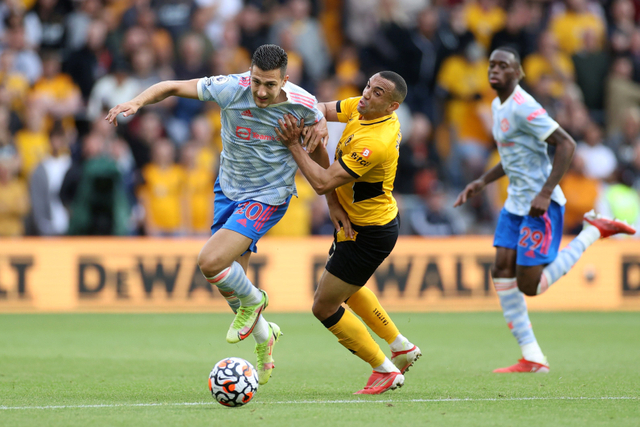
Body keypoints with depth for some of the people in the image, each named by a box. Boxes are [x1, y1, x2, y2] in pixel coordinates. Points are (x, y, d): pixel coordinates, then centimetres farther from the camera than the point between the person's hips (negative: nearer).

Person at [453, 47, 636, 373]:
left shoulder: (523, 107, -17)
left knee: (530, 285, -9)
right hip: (516, 203, 9)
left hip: (540, 205, -9)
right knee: (502, 270, -3)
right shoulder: (498, 105, 13)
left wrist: (545, 193, -25)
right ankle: (532, 358, -1)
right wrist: (483, 182, 18)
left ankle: (593, 231, 5)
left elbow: (566, 144, -21)